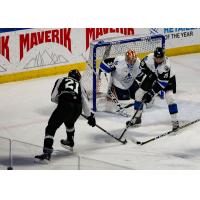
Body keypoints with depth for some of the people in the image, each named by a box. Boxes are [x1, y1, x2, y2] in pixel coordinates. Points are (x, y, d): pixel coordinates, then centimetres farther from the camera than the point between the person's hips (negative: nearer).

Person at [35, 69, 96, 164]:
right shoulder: (79, 85, 32)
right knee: (69, 122, 38)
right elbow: (85, 103, 29)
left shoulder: (61, 80, 24)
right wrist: (90, 116, 40)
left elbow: (54, 97, 15)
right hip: (77, 108, 4)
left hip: (64, 106, -4)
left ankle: (47, 153, -14)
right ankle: (70, 142, 58)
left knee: (51, 128, 0)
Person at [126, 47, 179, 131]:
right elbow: (142, 65, -4)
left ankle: (175, 121, -12)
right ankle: (137, 118, 16)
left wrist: (151, 93, -41)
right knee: (139, 94, 1)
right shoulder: (150, 57, -27)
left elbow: (162, 83, -39)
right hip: (153, 76, 5)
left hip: (167, 78, -4)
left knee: (170, 97, -24)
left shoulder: (166, 66, -38)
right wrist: (148, 72, -17)